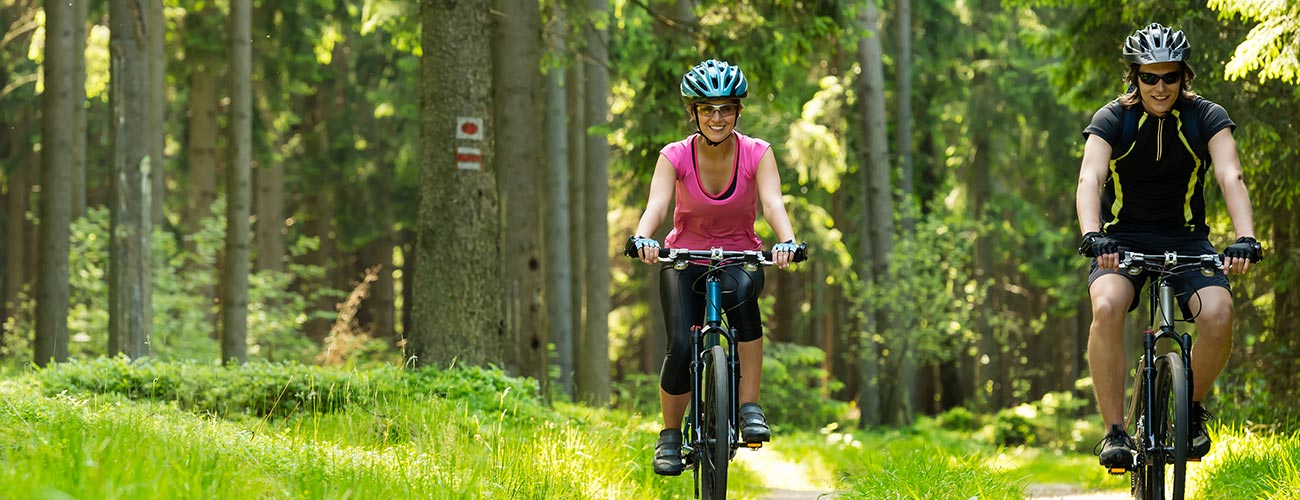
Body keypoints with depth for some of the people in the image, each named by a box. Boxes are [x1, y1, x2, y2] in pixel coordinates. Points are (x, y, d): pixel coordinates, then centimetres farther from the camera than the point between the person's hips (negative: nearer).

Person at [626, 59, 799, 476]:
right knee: (681, 347, -21)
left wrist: (786, 241, -48)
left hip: (740, 256, 0)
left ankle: (750, 407, -28)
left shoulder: (757, 153, -12)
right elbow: (657, 203, -28)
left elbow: (772, 202, -27)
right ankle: (670, 434, 4)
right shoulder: (676, 156, -13)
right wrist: (642, 238, -50)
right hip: (685, 258, 0)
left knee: (741, 291, -36)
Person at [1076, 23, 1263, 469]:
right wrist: (1092, 236, -45)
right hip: (1123, 238, -1)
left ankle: (1191, 407, 2)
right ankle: (1114, 431, -22)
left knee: (1218, 314, -27)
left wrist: (1245, 238, -39)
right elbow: (1090, 178, -25)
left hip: (1185, 238, 1)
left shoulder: (1206, 117, -8)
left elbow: (1231, 176, -22)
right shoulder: (1112, 119, -10)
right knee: (1107, 307, -32)